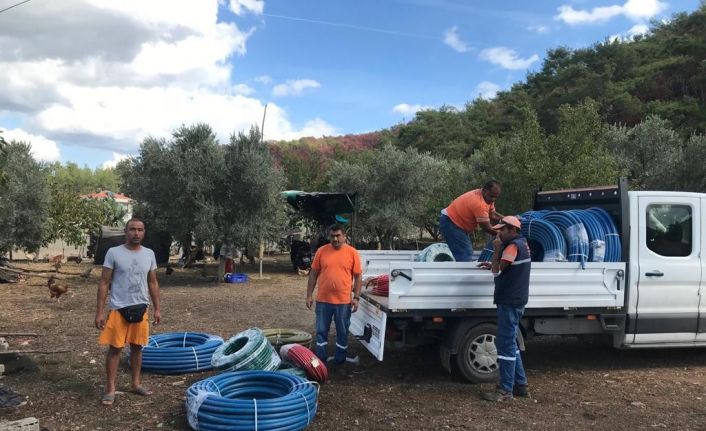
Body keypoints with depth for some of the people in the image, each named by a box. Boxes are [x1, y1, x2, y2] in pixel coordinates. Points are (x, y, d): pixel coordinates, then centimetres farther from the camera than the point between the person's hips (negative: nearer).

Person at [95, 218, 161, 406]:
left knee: (137, 347, 12)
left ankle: (136, 384, 24)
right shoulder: (113, 253, -6)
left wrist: (157, 309, 7)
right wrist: (99, 312, -9)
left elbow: (153, 283, 11)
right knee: (115, 348, 1)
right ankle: (110, 389, 10)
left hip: (140, 308, 4)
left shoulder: (149, 254, 5)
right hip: (118, 308, -4)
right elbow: (104, 283, -5)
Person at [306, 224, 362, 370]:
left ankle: (339, 361, 24)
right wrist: (309, 295, 2)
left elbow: (358, 277, 0)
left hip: (344, 301, -1)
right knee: (321, 332, 9)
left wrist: (356, 297, -6)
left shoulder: (352, 252, -3)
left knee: (342, 333, 10)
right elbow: (313, 274, 6)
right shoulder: (321, 251, 0)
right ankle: (321, 361, 22)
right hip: (323, 300, 1)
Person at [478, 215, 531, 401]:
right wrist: (493, 265, 12)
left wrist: (496, 249, -10)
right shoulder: (521, 243, 15)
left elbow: (497, 271, -17)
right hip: (514, 301, 10)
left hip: (510, 302, -10)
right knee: (510, 344, 17)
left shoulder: (514, 245, -17)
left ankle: (506, 390, -1)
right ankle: (520, 384, 23)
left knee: (505, 345, -6)